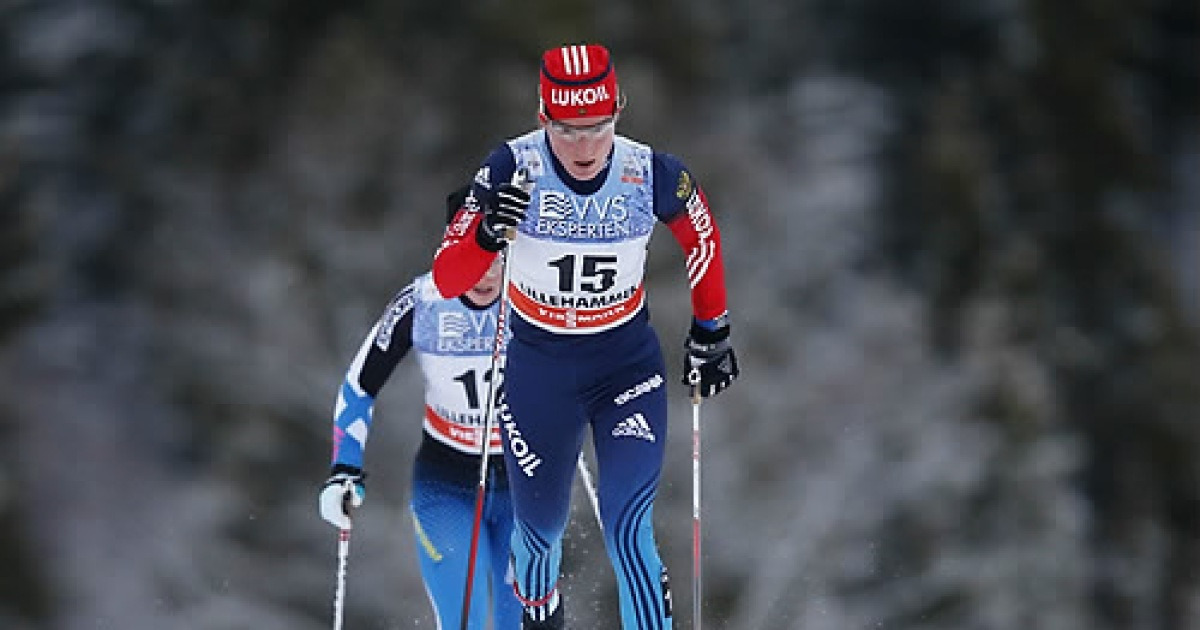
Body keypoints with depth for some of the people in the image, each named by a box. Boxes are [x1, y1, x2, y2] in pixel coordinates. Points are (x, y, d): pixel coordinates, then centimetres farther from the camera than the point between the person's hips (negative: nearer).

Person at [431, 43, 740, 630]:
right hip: (538, 369, 1)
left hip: (628, 364, -1)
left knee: (627, 529, -15)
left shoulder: (652, 175, -18)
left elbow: (700, 233, 5)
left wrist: (711, 333, 13)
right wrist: (489, 233, -44)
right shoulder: (516, 168, -22)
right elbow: (446, 280, -23)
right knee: (540, 527, 17)